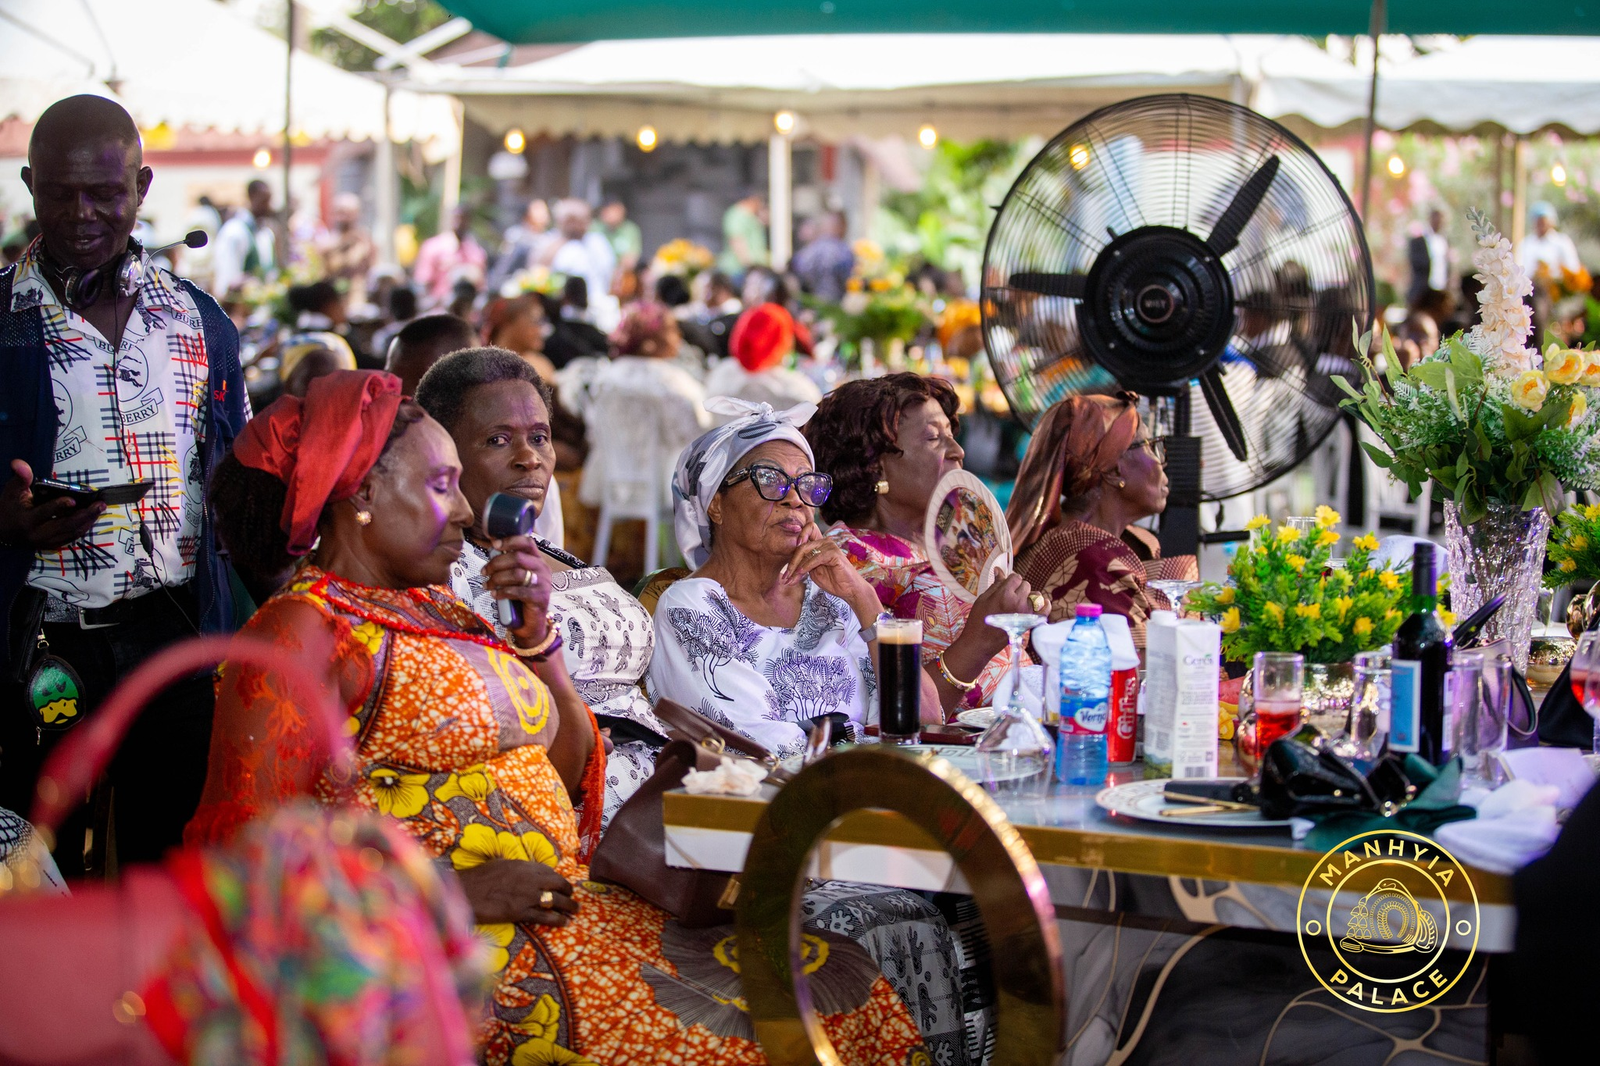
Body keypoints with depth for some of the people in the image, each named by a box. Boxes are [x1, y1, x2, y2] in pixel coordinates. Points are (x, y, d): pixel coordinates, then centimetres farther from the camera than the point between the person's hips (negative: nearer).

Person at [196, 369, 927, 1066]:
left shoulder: (438, 611, 19)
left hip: (568, 908, 8)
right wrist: (456, 893, -20)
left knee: (843, 986, -8)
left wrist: (536, 630, 9)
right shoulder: (303, 631, -5)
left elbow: (564, 773, 23)